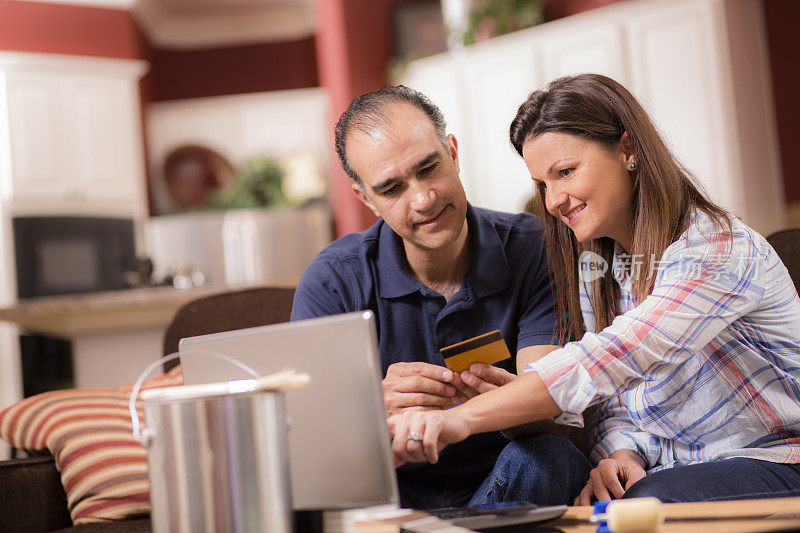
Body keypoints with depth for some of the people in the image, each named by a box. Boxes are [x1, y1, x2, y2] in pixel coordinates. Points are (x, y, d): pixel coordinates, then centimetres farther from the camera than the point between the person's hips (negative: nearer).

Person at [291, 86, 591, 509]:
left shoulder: (531, 249, -9)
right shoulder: (332, 283, -8)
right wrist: (377, 405, -39)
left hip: (503, 488, 1)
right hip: (395, 496, 0)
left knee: (548, 454, -32)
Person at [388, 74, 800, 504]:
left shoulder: (719, 251, -20)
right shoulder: (593, 265, 7)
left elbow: (611, 360, -35)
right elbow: (614, 402, 9)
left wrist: (462, 418, -43)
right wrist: (620, 456, -16)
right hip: (666, 469, 6)